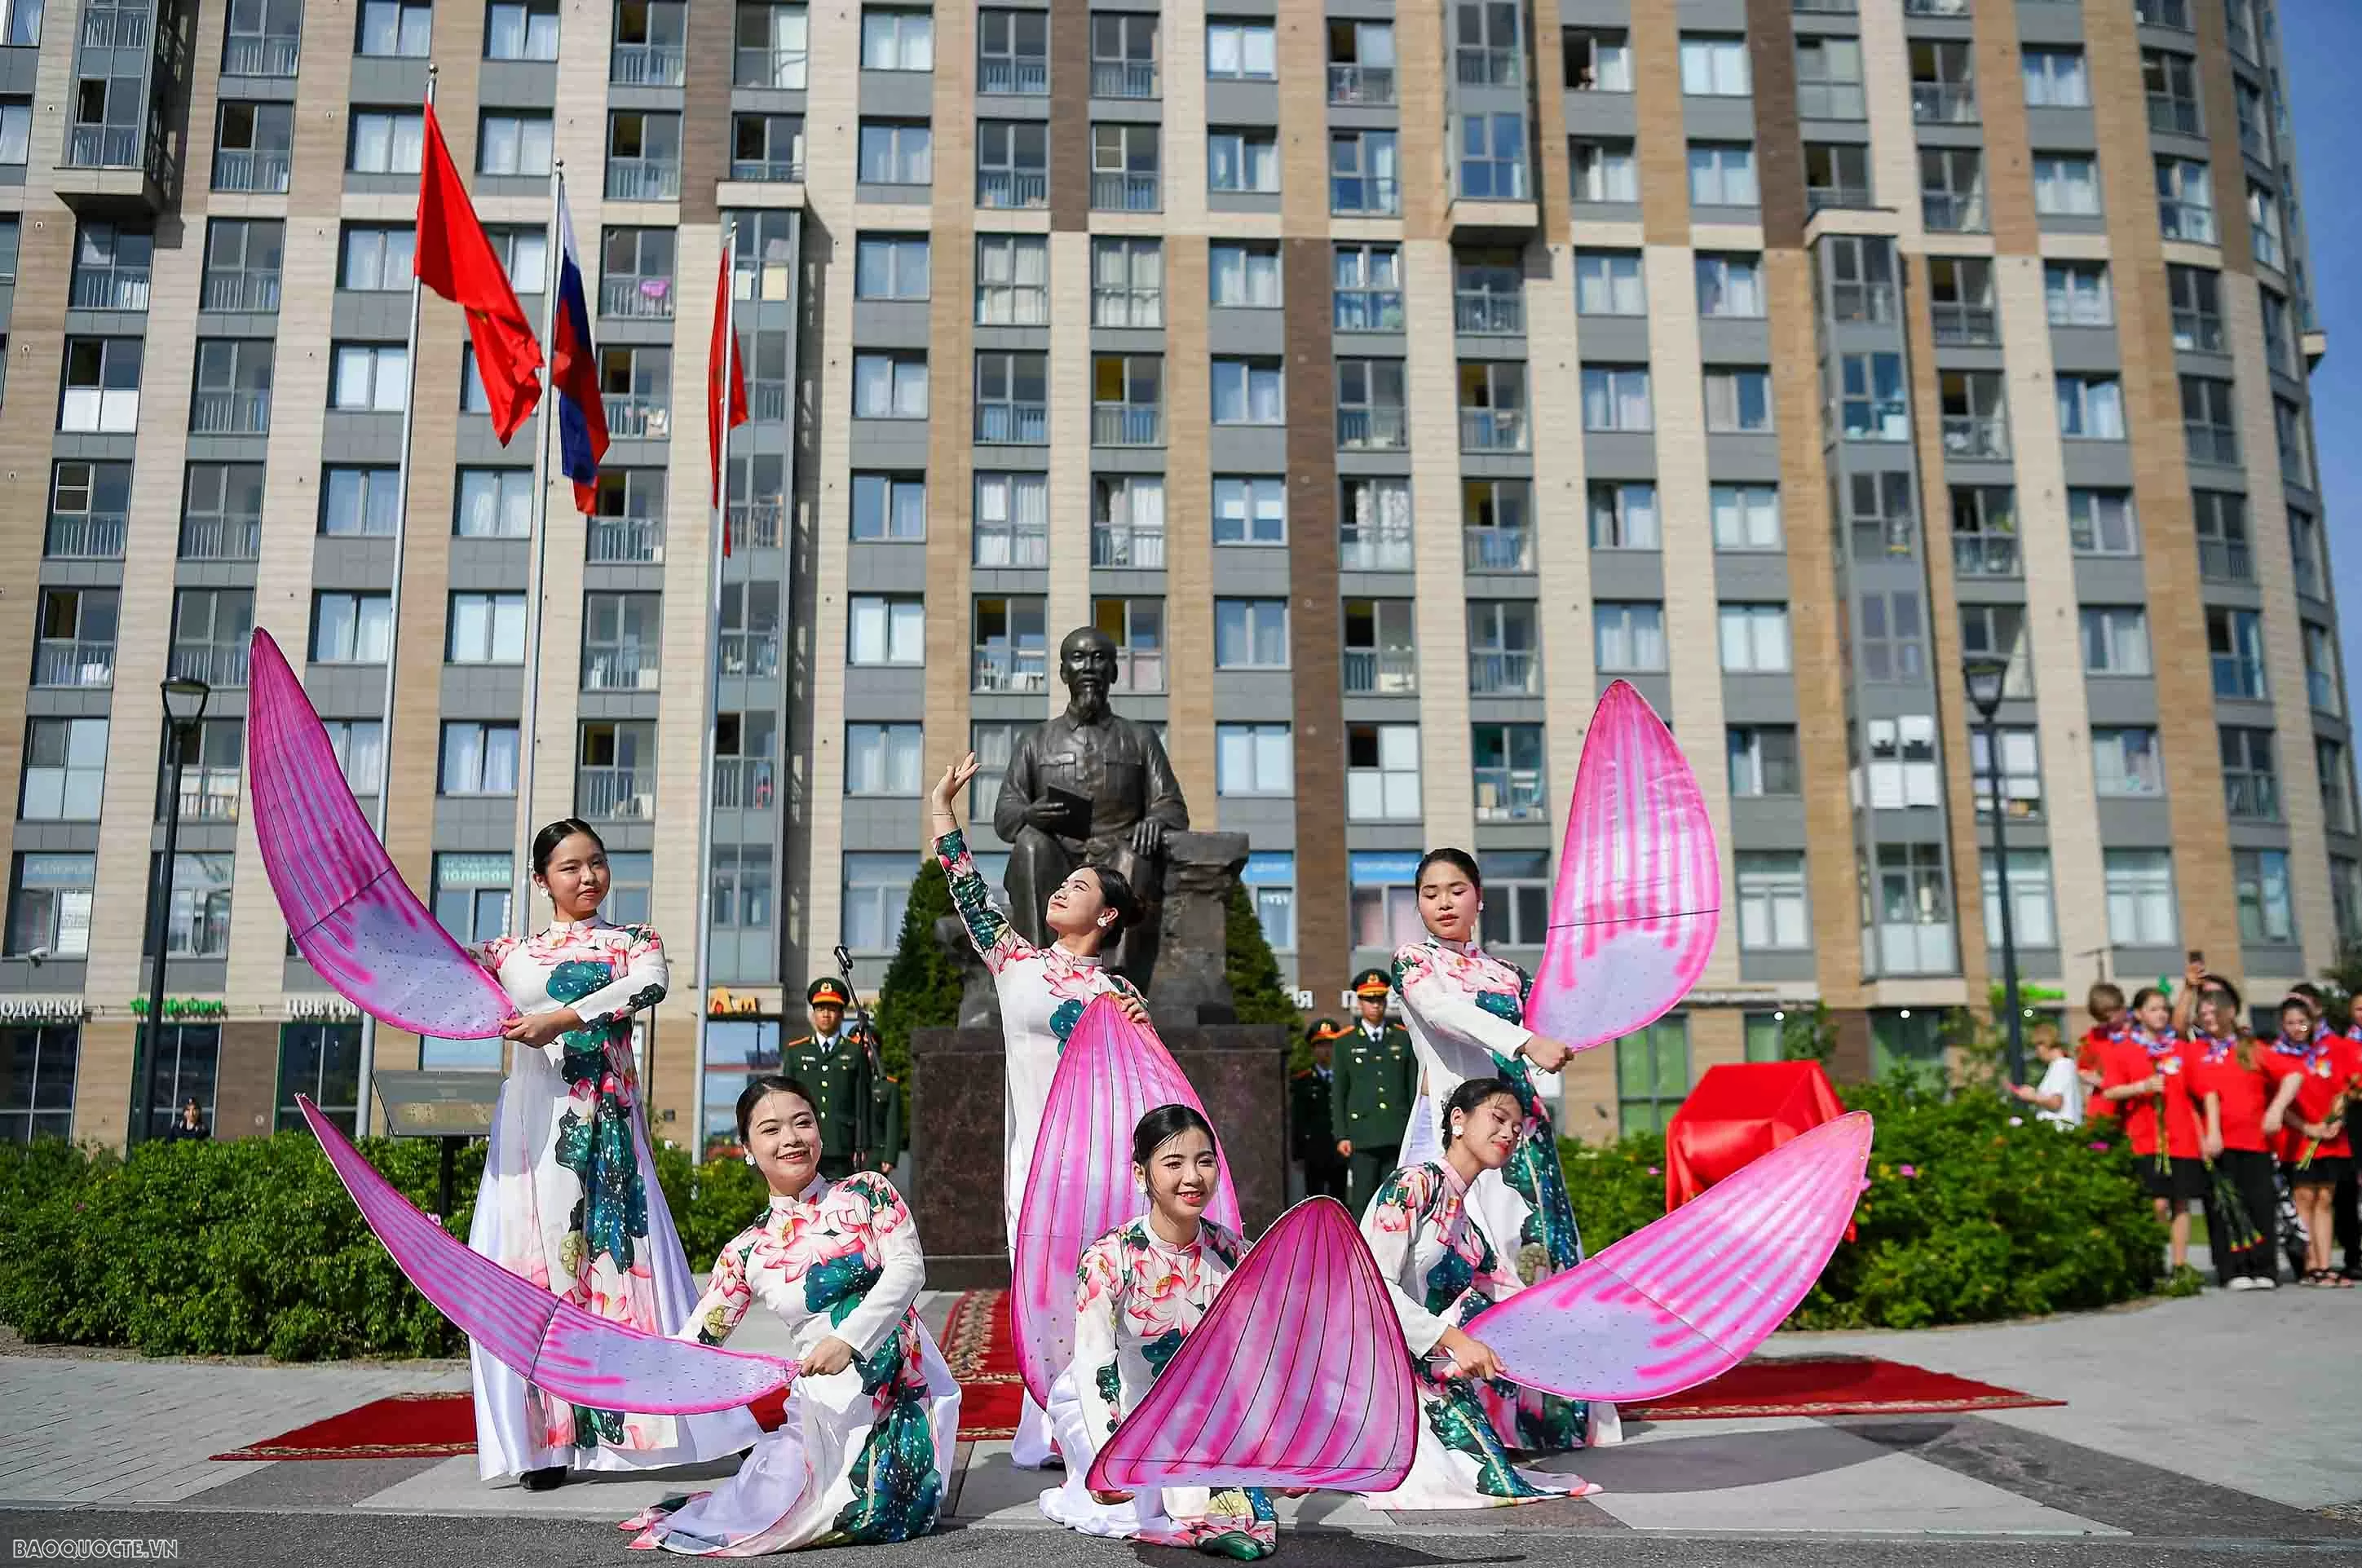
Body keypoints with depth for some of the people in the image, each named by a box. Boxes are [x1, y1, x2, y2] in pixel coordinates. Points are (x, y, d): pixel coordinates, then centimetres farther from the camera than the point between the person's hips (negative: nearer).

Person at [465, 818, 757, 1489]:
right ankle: (546, 1434, 2)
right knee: (534, 1262, -3)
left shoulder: (634, 940, 12)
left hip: (607, 1124, -1)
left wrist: (564, 1018, -22)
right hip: (533, 1121, 2)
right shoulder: (510, 952, 18)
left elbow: (650, 985, -10)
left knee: (619, 1255, -7)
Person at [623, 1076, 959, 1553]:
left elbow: (907, 1268, -8)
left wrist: (847, 1338, -21)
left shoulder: (867, 1192, 3)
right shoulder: (748, 1253, 7)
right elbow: (694, 1343, 9)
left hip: (904, 1384, -1)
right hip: (824, 1403, 2)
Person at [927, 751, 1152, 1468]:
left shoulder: (1117, 993, 4)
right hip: (1034, 1148, 2)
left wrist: (1141, 1032, -14)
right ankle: (1049, 1430, 12)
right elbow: (971, 898, 10)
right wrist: (941, 811, 10)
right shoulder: (1017, 961, 11)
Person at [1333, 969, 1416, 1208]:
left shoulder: (1404, 1038, 11)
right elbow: (1338, 1094, 7)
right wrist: (1341, 1136, -1)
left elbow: (1414, 1088, 11)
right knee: (1362, 1202, -3)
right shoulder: (1346, 1042, 8)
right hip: (1362, 1136, -1)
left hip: (1398, 1136, 1)